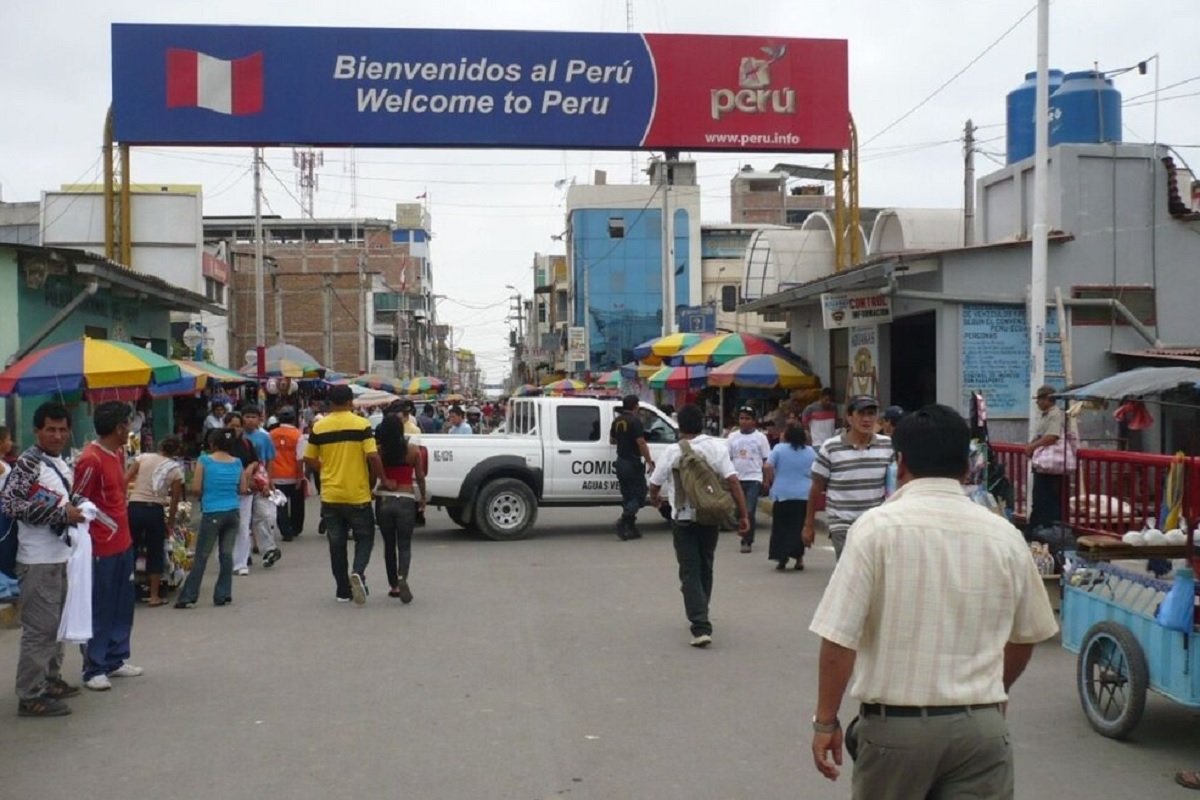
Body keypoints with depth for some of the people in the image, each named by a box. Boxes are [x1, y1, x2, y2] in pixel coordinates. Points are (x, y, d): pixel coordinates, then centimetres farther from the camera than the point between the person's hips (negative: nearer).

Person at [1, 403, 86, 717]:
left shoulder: (62, 464, 14)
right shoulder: (27, 463, -13)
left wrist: (77, 508, 7)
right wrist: (61, 513, -21)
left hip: (61, 556, 9)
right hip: (38, 560, -9)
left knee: (56, 623, 18)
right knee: (39, 628, -6)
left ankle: (51, 679, 31)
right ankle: (30, 696, -1)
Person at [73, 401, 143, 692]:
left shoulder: (118, 453, 9)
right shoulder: (91, 460, -19)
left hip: (123, 541, 9)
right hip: (101, 546, -9)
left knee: (123, 604, 15)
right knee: (99, 609, 0)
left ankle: (116, 659, 27)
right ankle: (94, 669, 10)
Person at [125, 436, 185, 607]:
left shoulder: (143, 458, 5)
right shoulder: (176, 469, 4)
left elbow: (124, 480, -2)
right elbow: (175, 500, 7)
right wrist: (170, 522, 18)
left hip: (135, 507, 1)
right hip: (156, 510, -1)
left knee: (130, 549, 12)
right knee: (155, 553, 12)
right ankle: (154, 596, 15)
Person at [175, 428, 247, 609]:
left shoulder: (204, 461, -6)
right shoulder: (237, 463, 4)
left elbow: (195, 489, -7)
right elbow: (242, 490, 7)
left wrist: (202, 496, 13)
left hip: (212, 513, -3)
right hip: (232, 512, 3)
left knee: (201, 556, 0)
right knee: (226, 554, 8)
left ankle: (188, 597, 2)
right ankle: (223, 595, 10)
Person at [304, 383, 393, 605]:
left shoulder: (319, 427, 1)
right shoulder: (361, 425, -8)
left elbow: (309, 459, 6)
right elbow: (373, 456, -16)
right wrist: (383, 480, -4)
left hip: (330, 495, 3)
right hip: (357, 495, -3)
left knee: (336, 543, 12)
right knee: (364, 537, 11)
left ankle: (343, 591, 15)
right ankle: (358, 572, -15)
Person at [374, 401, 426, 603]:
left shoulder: (378, 451, -3)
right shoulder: (413, 450, -4)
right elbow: (420, 477, 1)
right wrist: (423, 499, 14)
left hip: (383, 500, 1)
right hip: (406, 501, -1)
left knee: (389, 545, 15)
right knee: (404, 545, 4)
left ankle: (394, 585, 21)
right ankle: (402, 577, -22)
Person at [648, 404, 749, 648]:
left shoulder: (672, 452, -8)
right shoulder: (717, 447, -5)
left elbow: (655, 484, 2)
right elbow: (732, 481, -12)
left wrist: (655, 499, 25)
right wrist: (743, 514, -8)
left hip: (683, 519, -2)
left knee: (690, 571, 0)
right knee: (705, 567, 20)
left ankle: (701, 627, -12)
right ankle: (700, 616, 35)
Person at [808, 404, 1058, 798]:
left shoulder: (877, 526, -9)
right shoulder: (1005, 536, 2)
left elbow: (839, 637, -12)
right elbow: (1025, 636, 14)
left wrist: (826, 721, -1)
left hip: (895, 724, -2)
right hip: (981, 725, 2)